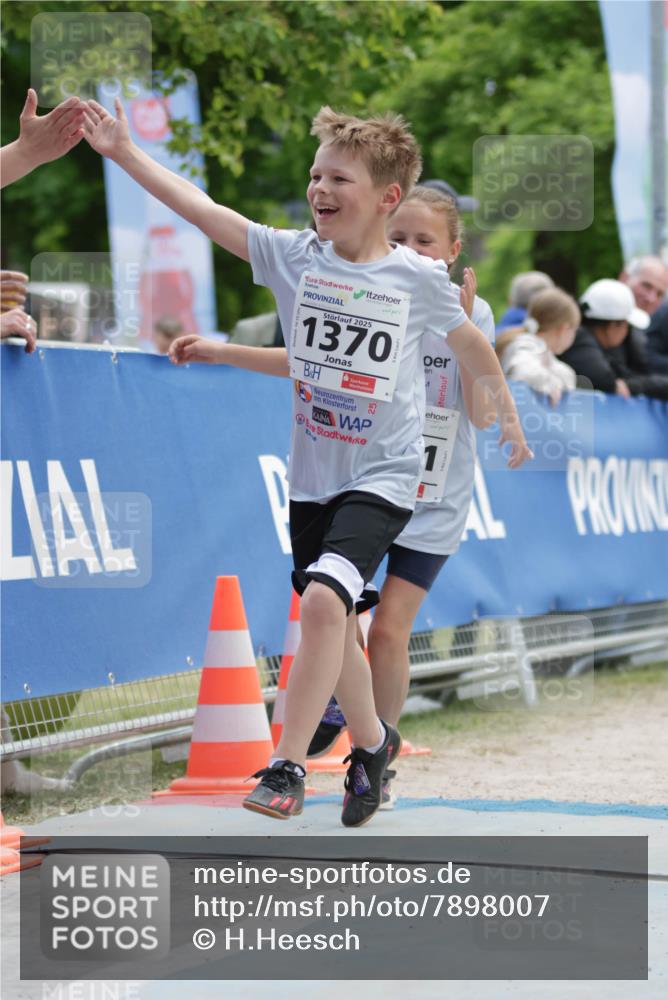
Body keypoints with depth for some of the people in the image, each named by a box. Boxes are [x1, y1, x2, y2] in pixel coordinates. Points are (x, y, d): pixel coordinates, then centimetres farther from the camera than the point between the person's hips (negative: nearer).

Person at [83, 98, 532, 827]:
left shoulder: (419, 278, -8)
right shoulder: (292, 255, -3)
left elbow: (468, 342, 9)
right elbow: (202, 210, -8)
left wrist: (507, 415, 21)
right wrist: (122, 152, -15)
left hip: (382, 478, -4)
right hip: (311, 474, 4)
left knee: (324, 599, -24)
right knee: (334, 624, 14)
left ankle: (287, 764, -17)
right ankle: (372, 742, 38)